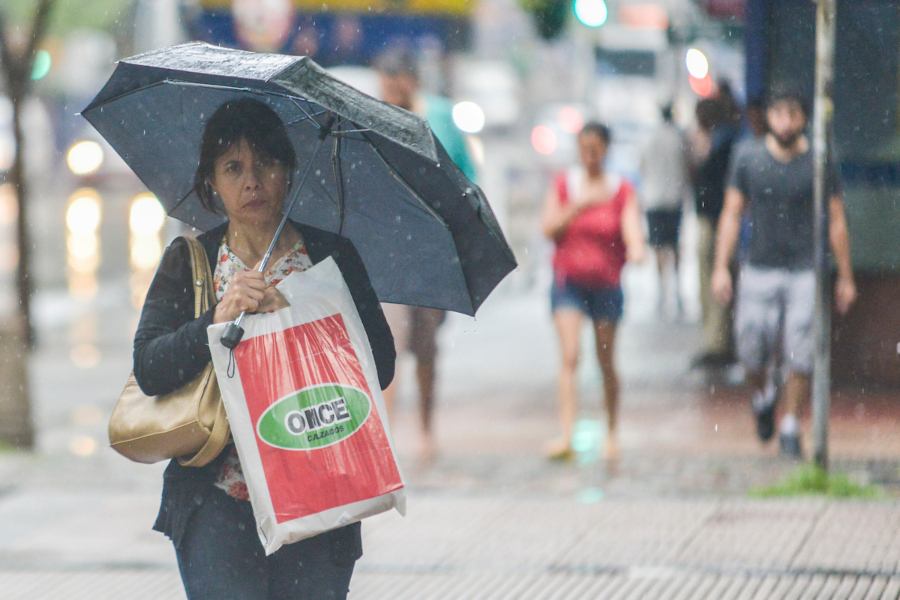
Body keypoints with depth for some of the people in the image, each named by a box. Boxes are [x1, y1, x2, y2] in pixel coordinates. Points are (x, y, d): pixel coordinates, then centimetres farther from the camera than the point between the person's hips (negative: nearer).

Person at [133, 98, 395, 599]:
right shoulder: (187, 261, 7)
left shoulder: (334, 255, 7)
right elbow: (149, 370, -3)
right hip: (217, 504, -1)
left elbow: (381, 366, -1)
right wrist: (218, 322, -18)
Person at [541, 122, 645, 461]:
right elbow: (548, 229, -2)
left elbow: (632, 229, -10)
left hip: (605, 284, 0)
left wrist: (636, 249, -33)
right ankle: (566, 435, -22)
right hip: (568, 283, 0)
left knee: (606, 362, 8)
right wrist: (577, 207, -15)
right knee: (569, 357, -14)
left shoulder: (621, 190, 2)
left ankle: (612, 432, 26)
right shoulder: (564, 184, 6)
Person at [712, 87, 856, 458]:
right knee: (751, 350, -1)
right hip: (759, 270, 1)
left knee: (800, 356, -5)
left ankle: (790, 428, 9)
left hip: (804, 271, -1)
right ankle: (763, 394, 32)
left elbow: (836, 222, 4)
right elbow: (731, 215, 5)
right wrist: (721, 267, -3)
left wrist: (845, 277, 5)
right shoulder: (748, 158, 2)